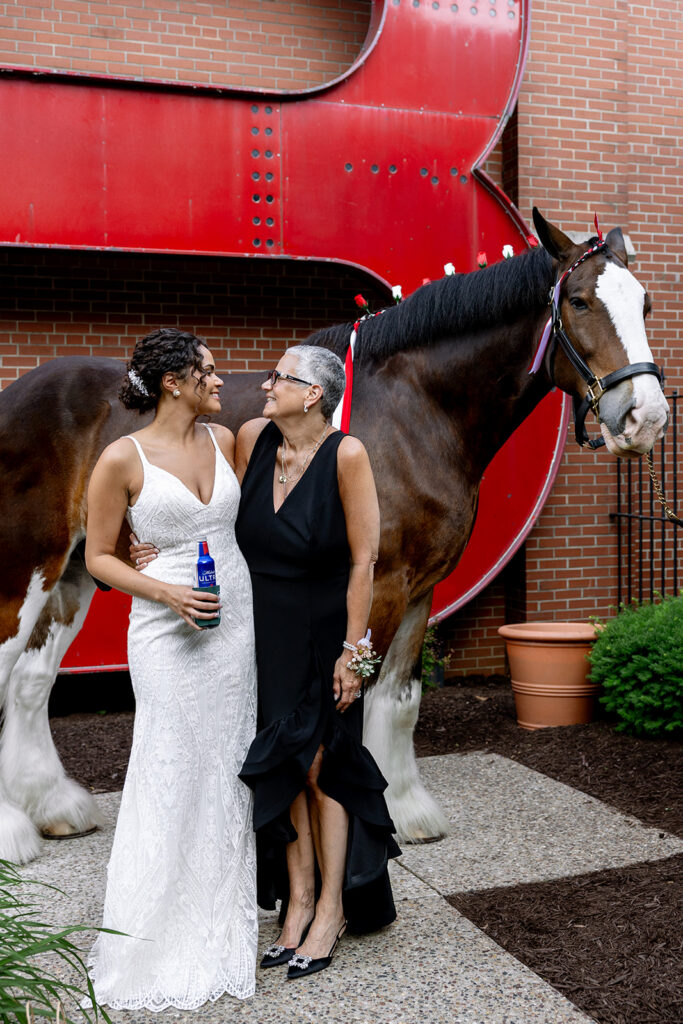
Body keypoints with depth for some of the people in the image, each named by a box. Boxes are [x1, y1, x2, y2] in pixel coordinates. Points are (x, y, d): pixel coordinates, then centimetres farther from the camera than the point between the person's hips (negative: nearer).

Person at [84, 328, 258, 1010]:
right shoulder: (122, 459, -8)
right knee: (173, 781, -1)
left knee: (229, 772, 10)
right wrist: (168, 593, -17)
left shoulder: (224, 440, 7)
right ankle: (159, 946, 16)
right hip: (170, 636, -5)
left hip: (238, 622, 5)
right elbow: (99, 557, -3)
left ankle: (223, 927, 26)